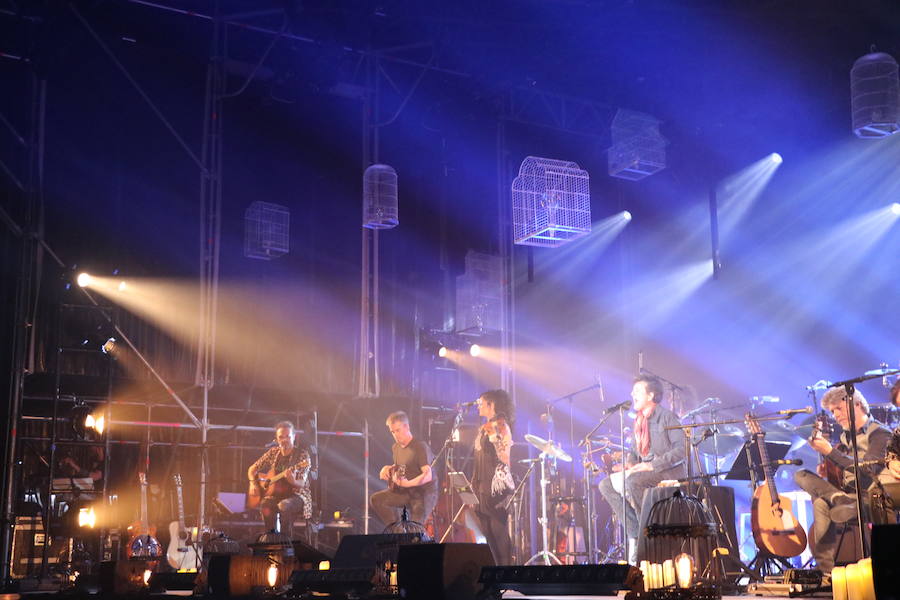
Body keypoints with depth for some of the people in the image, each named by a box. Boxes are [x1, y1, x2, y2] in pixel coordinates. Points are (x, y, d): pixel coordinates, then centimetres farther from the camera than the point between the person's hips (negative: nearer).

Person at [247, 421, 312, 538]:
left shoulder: (302, 455, -6)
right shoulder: (273, 452, 6)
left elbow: (301, 484, -13)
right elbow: (252, 469, 16)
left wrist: (292, 481, -35)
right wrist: (253, 484, -3)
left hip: (296, 494, -3)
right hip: (276, 494, 3)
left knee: (283, 506, -37)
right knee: (265, 505, -32)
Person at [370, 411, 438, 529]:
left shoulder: (420, 447, -17)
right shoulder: (395, 448, 8)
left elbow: (428, 475, -27)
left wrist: (407, 483, -40)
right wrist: (388, 468, 5)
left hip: (424, 492, -7)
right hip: (406, 492, 8)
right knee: (376, 500, -9)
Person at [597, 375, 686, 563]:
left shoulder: (667, 416, -8)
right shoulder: (639, 420, 16)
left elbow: (681, 449, -17)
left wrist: (652, 465, -23)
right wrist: (629, 464, 1)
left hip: (668, 471, -8)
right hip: (643, 470, 9)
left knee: (632, 482, -34)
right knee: (606, 485, -7)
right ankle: (634, 533, -9)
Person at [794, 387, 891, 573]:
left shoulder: (879, 434, -7)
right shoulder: (846, 436, 19)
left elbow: (868, 470, -21)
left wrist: (830, 452, -22)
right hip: (845, 493, 8)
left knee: (822, 506, -37)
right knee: (801, 475, -13)